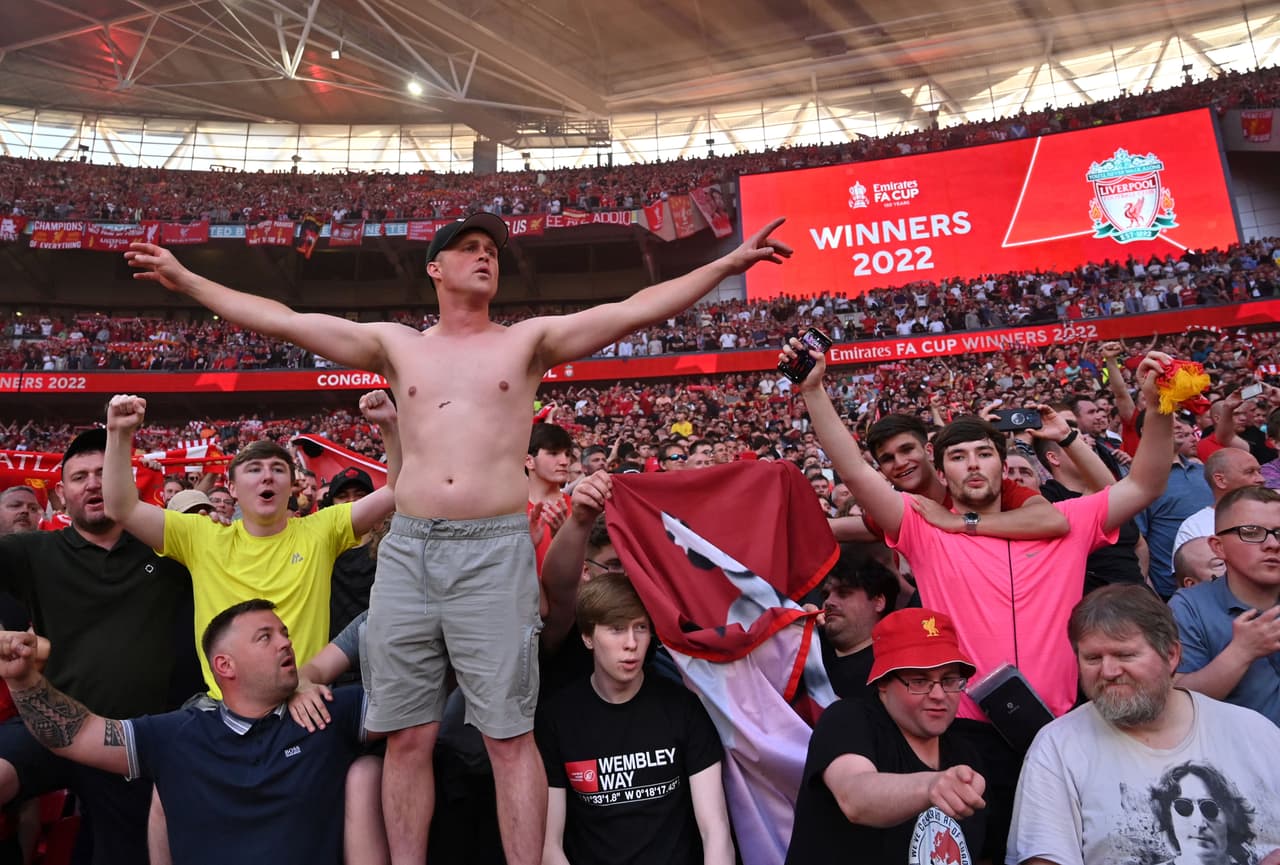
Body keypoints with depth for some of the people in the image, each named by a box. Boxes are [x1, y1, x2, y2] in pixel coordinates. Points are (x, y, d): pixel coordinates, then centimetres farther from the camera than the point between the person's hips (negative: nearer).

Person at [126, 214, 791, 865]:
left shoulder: (527, 341, 8)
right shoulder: (397, 345, 14)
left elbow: (635, 311, 1)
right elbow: (281, 321, 14)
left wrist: (728, 263, -3)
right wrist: (185, 280, 14)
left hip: (496, 551, -2)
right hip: (405, 551, 3)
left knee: (509, 736, 0)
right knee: (407, 736, 10)